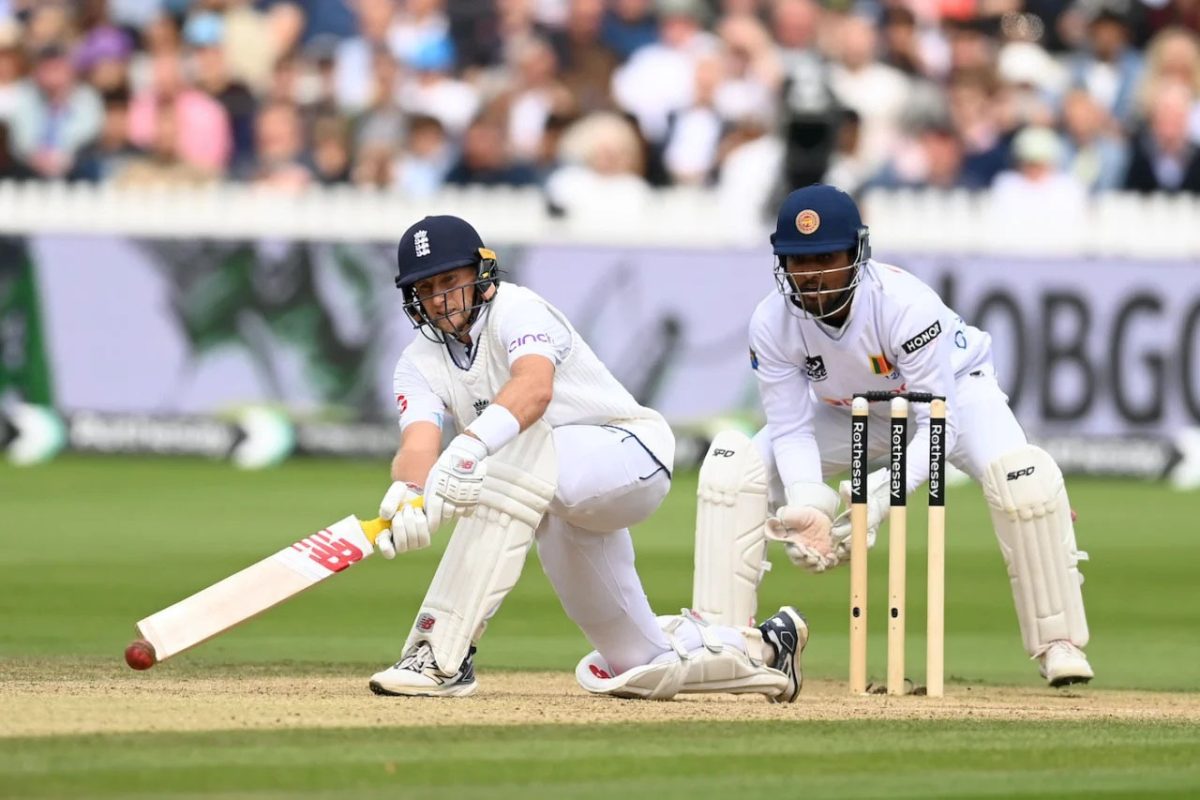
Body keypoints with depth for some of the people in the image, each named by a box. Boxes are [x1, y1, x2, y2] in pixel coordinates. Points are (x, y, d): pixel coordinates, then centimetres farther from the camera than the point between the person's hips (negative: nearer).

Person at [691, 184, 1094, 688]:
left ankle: (1058, 643, -18)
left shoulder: (905, 304, -38)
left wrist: (880, 498, -51)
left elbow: (939, 426, -37)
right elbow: (792, 429, -23)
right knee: (731, 469, -18)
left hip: (951, 388, -3)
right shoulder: (772, 323, -27)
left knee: (1023, 476, -32)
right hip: (845, 411, 3)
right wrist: (807, 506, -43)